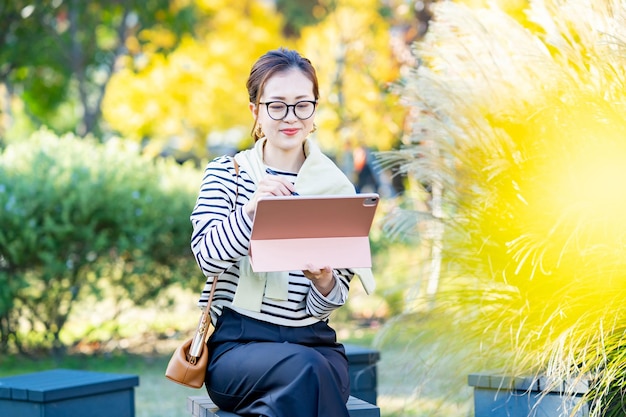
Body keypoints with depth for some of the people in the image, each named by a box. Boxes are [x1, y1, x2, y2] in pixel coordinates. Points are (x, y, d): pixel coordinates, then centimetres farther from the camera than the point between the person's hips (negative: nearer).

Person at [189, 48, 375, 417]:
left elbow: (327, 304, 5)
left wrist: (324, 280, -19)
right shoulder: (226, 173, 7)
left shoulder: (337, 187, 7)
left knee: (327, 371, -32)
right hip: (235, 342, -1)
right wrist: (252, 207, -26)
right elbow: (208, 256, -10)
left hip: (313, 341, 2)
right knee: (305, 368, -32)